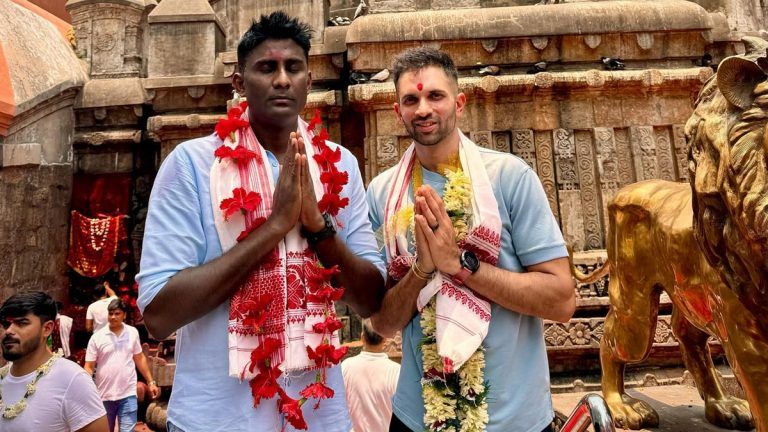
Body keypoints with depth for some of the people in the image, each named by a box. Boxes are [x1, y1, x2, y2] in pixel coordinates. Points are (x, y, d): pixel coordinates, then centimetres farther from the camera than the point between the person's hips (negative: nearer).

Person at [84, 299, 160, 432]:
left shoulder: (133, 332, 2)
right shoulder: (97, 337, -4)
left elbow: (140, 358, 11)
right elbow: (89, 367, -3)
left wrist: (151, 382, 9)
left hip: (128, 394, 0)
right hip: (104, 396, 0)